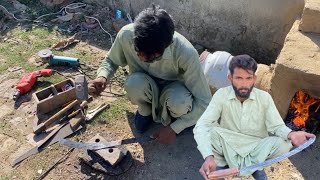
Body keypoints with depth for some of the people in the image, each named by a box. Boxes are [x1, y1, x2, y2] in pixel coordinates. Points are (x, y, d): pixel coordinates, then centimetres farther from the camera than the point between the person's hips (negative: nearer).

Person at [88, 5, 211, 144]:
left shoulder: (186, 53, -35)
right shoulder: (126, 35, -29)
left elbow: (204, 101, -25)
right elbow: (111, 60, -6)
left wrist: (174, 128, -23)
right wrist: (102, 77, -28)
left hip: (173, 88, -2)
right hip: (146, 88, 2)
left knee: (179, 104, -37)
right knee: (134, 84, -34)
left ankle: (169, 118, 1)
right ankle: (145, 110, 1)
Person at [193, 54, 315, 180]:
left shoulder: (264, 97, -8)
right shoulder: (221, 95, -15)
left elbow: (277, 126, -8)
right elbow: (201, 126, -25)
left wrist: (290, 134, -34)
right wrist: (208, 157, -42)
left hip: (256, 149, 2)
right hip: (227, 148, -2)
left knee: (284, 144, -26)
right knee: (211, 131, -31)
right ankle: (221, 164, -5)